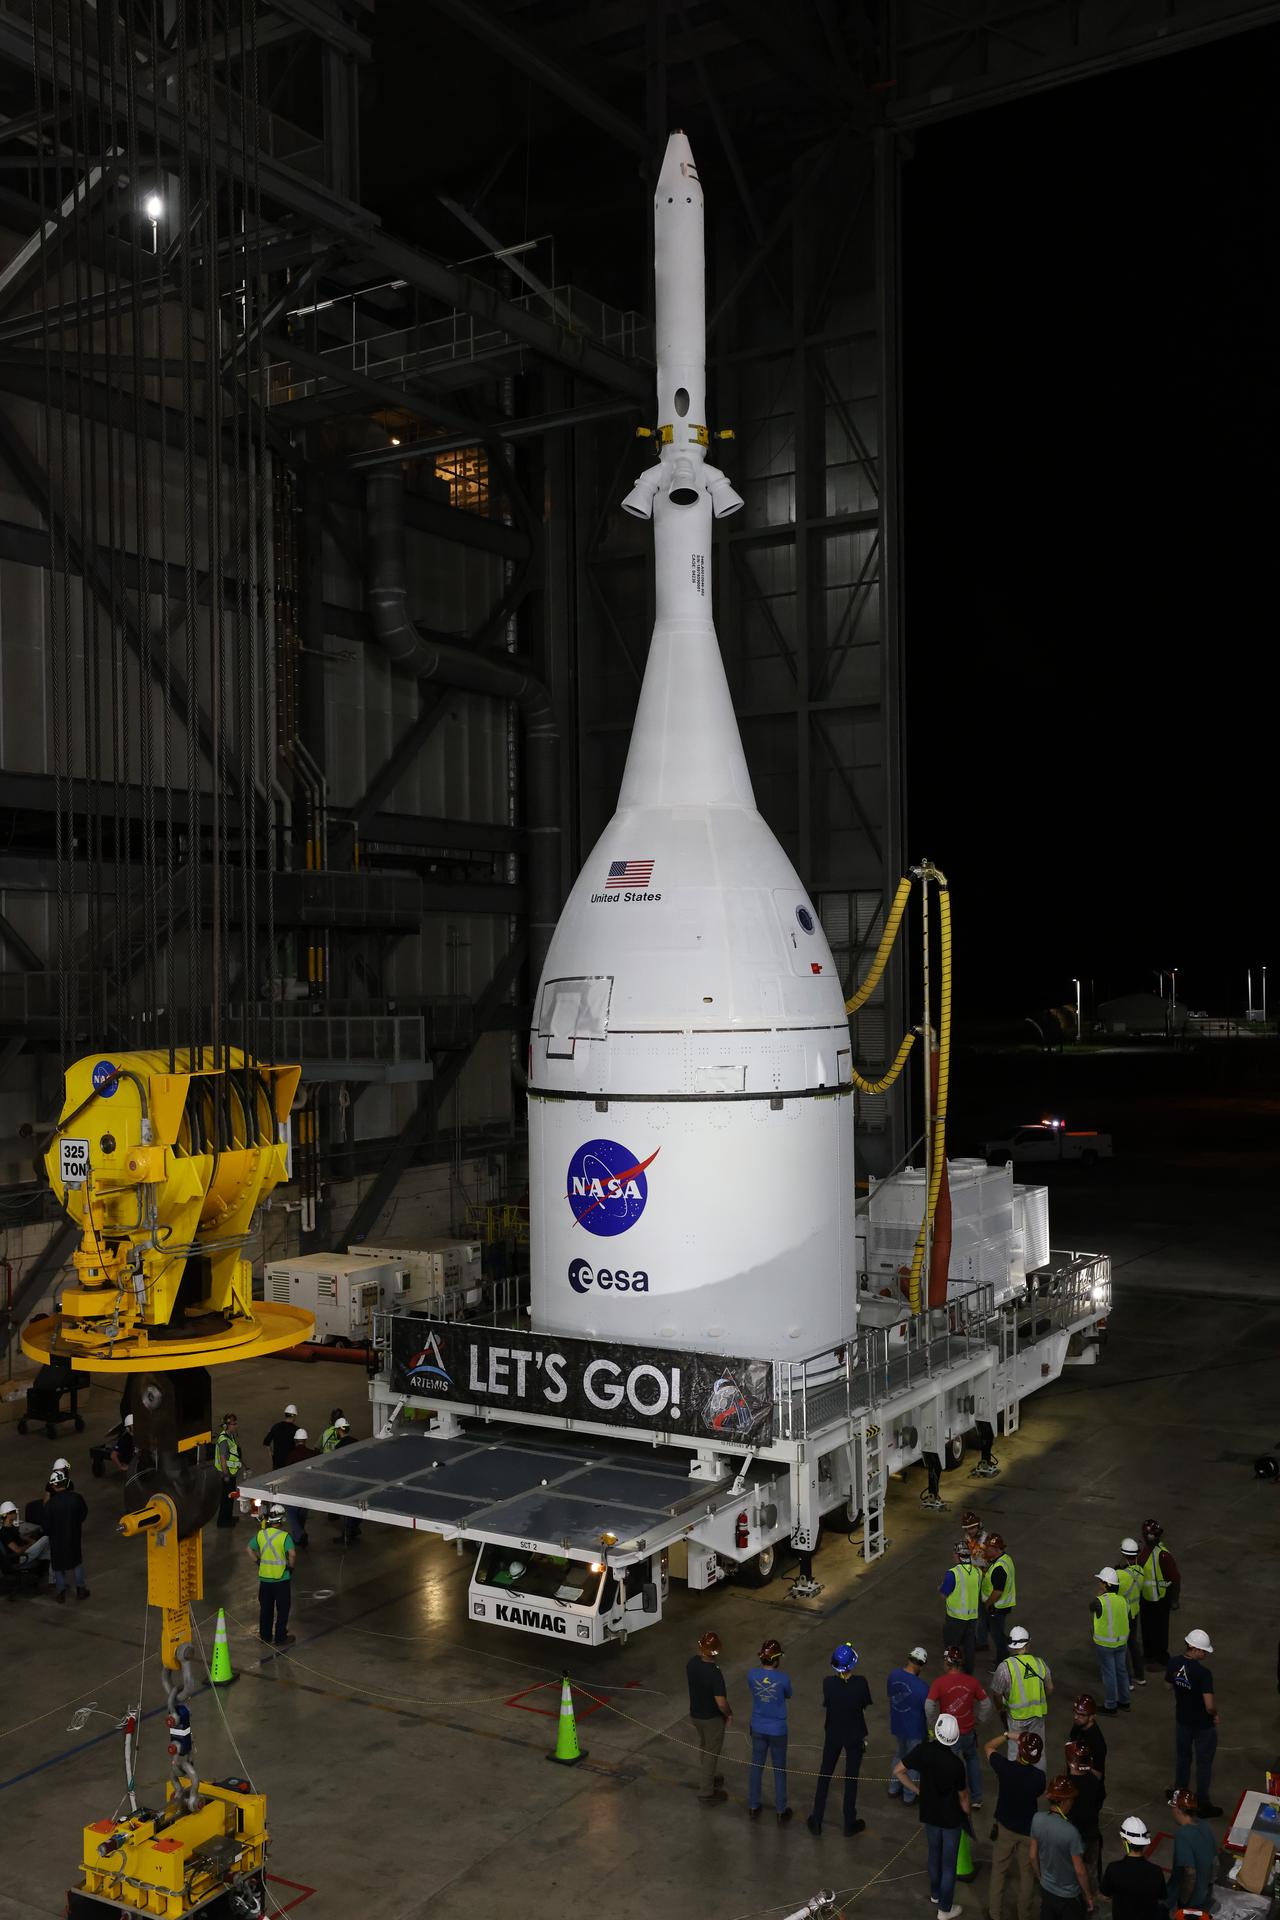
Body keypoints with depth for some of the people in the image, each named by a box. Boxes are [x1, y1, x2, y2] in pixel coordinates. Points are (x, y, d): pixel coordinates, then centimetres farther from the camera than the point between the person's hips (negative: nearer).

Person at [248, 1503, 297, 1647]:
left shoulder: (260, 1534, 0)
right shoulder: (284, 1536, -16)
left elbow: (250, 1550, 11)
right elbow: (292, 1554, -26)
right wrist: (291, 1566, -9)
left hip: (264, 1577, 5)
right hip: (281, 1578, -5)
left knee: (265, 1609, 17)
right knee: (282, 1610, 8)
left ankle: (266, 1636, 26)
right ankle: (280, 1638, 13)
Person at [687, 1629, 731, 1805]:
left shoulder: (692, 1663, -12)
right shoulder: (715, 1674, -33)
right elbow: (721, 1703, -27)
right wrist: (729, 1714, -10)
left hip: (695, 1714, 7)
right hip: (712, 1718, -7)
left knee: (704, 1748, 28)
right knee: (711, 1753, 11)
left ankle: (706, 1779, 47)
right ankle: (706, 1793, 23)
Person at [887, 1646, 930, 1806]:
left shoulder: (894, 1674, -13)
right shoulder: (921, 1686, -31)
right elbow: (928, 1712, -19)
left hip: (896, 1725, 5)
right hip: (915, 1730, -5)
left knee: (898, 1755, 27)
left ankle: (893, 1789, 41)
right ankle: (909, 1797, 31)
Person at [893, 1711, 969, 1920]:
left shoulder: (923, 1751, -19)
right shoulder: (956, 1763, -29)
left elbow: (898, 1770, -9)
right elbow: (963, 1795, -14)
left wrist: (916, 1789, 3)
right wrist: (966, 1814, 5)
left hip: (929, 1814, 4)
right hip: (951, 1817, -4)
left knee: (934, 1854, 27)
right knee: (948, 1863, 12)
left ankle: (935, 1894, 45)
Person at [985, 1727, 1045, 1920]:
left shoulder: (1005, 1767, -24)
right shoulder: (1039, 1777, -25)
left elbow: (988, 1747, -4)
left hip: (1005, 1827, 1)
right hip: (1029, 1830, -1)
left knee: (998, 1871, 19)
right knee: (1027, 1875, 17)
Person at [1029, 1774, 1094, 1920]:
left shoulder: (1037, 1819, -15)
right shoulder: (1071, 1832, -32)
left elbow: (1033, 1856, -2)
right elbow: (1079, 1871, -20)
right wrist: (1088, 1896, -4)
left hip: (1046, 1889, 5)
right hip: (1069, 1896, -5)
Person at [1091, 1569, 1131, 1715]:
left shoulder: (1101, 1601, -24)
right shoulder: (1123, 1599, -4)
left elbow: (1093, 1607, -3)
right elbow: (1125, 1618, 6)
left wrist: (1100, 1594, 4)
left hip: (1105, 1644, -6)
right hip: (1122, 1641, 6)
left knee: (1108, 1674, 6)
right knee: (1121, 1670, 20)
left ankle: (1110, 1706, 18)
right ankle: (1124, 1701, 33)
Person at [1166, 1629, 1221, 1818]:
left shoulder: (1173, 1664, -12)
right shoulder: (1203, 1673, -32)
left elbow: (1168, 1684, 7)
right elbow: (1210, 1706, -31)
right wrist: (1215, 1714, -9)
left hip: (1182, 1720, 5)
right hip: (1203, 1725, -5)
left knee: (1182, 1756, 24)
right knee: (1204, 1763, 13)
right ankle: (1203, 1805, 24)